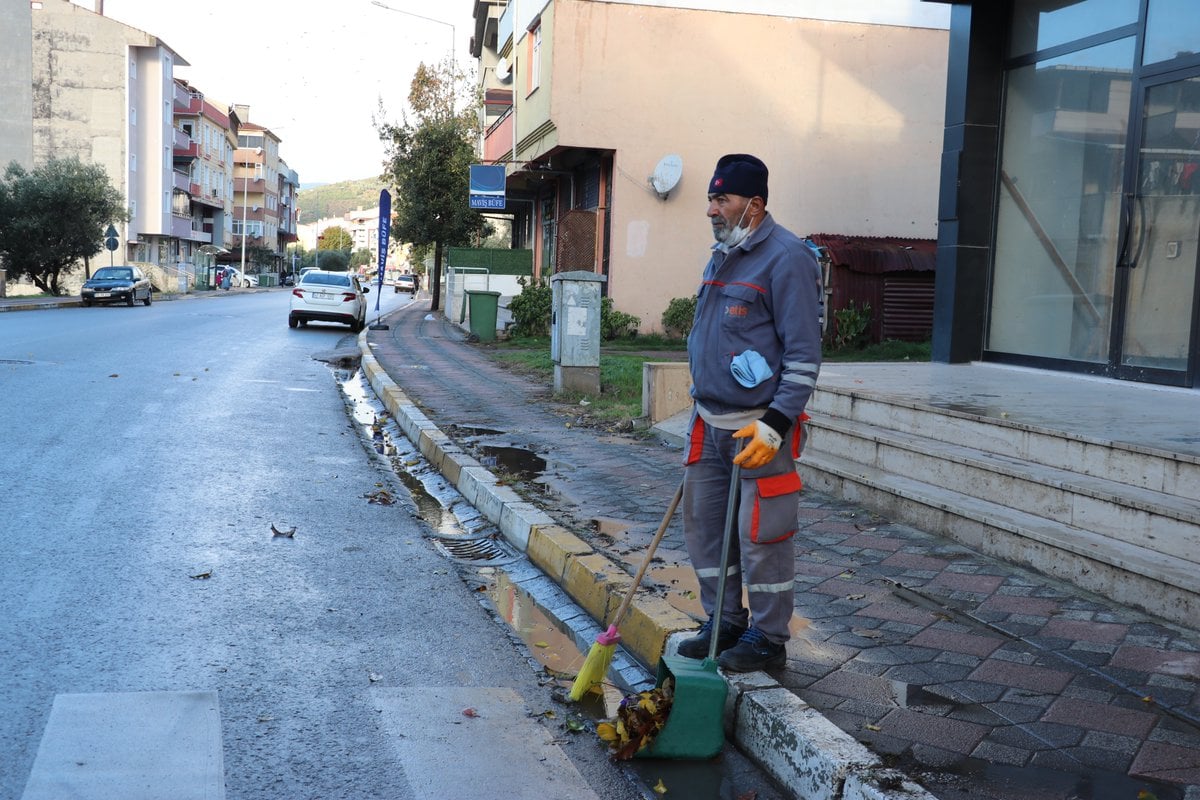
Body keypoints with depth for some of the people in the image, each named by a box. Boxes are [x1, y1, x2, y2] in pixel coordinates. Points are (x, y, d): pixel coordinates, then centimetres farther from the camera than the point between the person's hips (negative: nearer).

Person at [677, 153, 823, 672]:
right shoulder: (722, 256, 14)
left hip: (760, 428, -8)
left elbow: (804, 354, -17)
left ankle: (768, 638, 15)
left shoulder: (786, 259, -13)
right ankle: (724, 622, 28)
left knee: (761, 533, -1)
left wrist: (774, 427, -21)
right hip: (710, 423, 9)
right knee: (704, 524, 13)